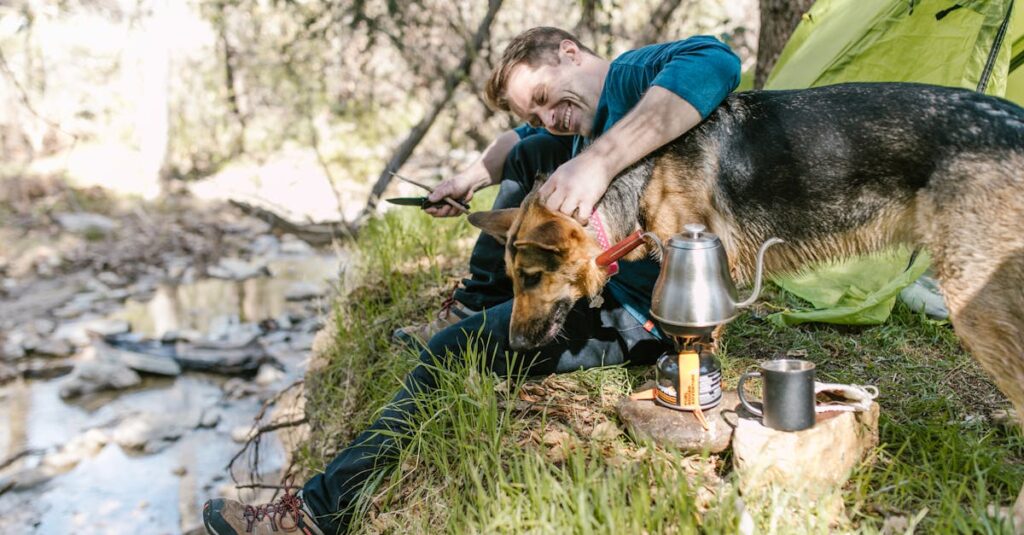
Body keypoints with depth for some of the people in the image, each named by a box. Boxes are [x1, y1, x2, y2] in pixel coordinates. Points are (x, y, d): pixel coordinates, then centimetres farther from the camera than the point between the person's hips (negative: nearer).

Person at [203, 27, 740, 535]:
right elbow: (518, 141, 30)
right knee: (528, 157, 18)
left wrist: (601, 160, -46)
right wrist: (470, 178, 20)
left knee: (452, 352, -17)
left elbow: (714, 63, -39)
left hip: (632, 316, -10)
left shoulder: (634, 76, -16)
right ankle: (475, 310, 22)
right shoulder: (579, 127, 10)